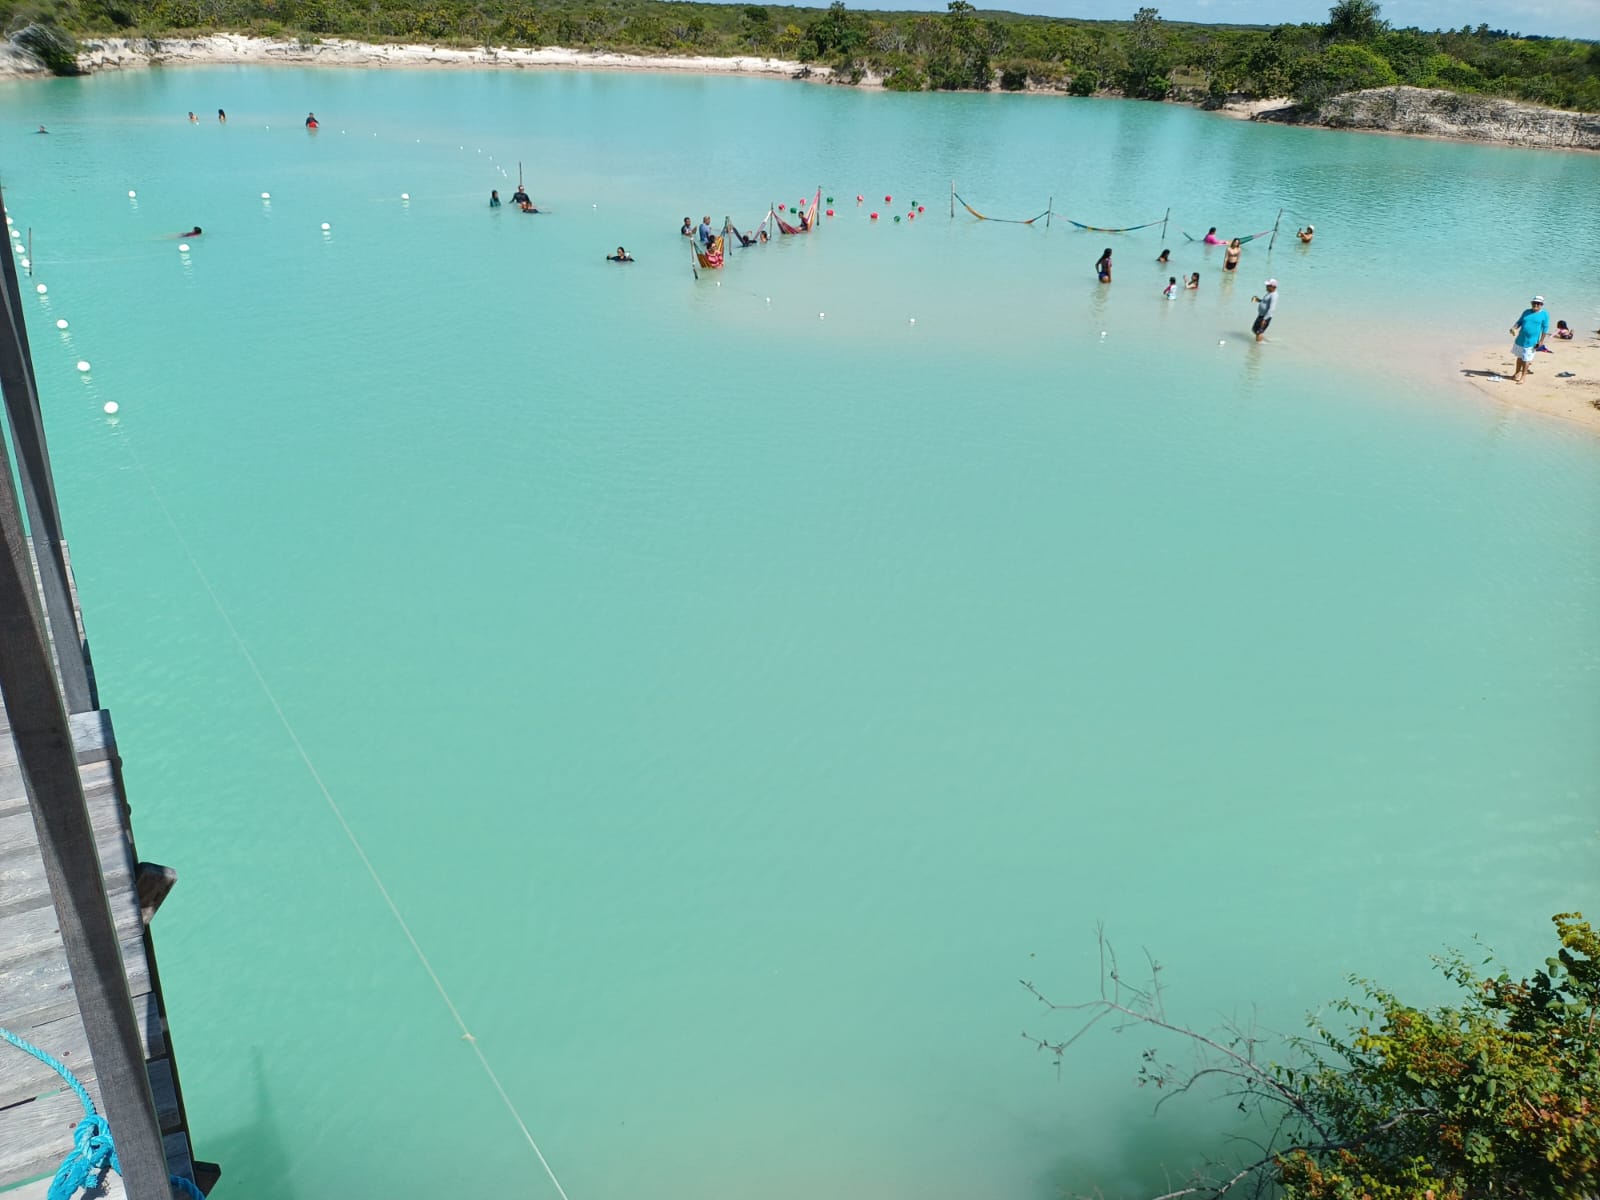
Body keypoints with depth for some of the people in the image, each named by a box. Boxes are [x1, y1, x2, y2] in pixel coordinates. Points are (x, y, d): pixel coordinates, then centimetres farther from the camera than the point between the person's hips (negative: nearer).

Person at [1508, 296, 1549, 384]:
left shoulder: (1544, 314, -4)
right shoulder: (1526, 312, 8)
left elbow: (1545, 328, -4)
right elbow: (1519, 322, 14)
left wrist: (1541, 341, -8)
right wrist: (1514, 328, -8)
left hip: (1531, 341, -5)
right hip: (1520, 339, 5)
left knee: (1526, 359, 0)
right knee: (1519, 356, 18)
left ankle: (1523, 376, 12)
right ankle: (1517, 373, 34)